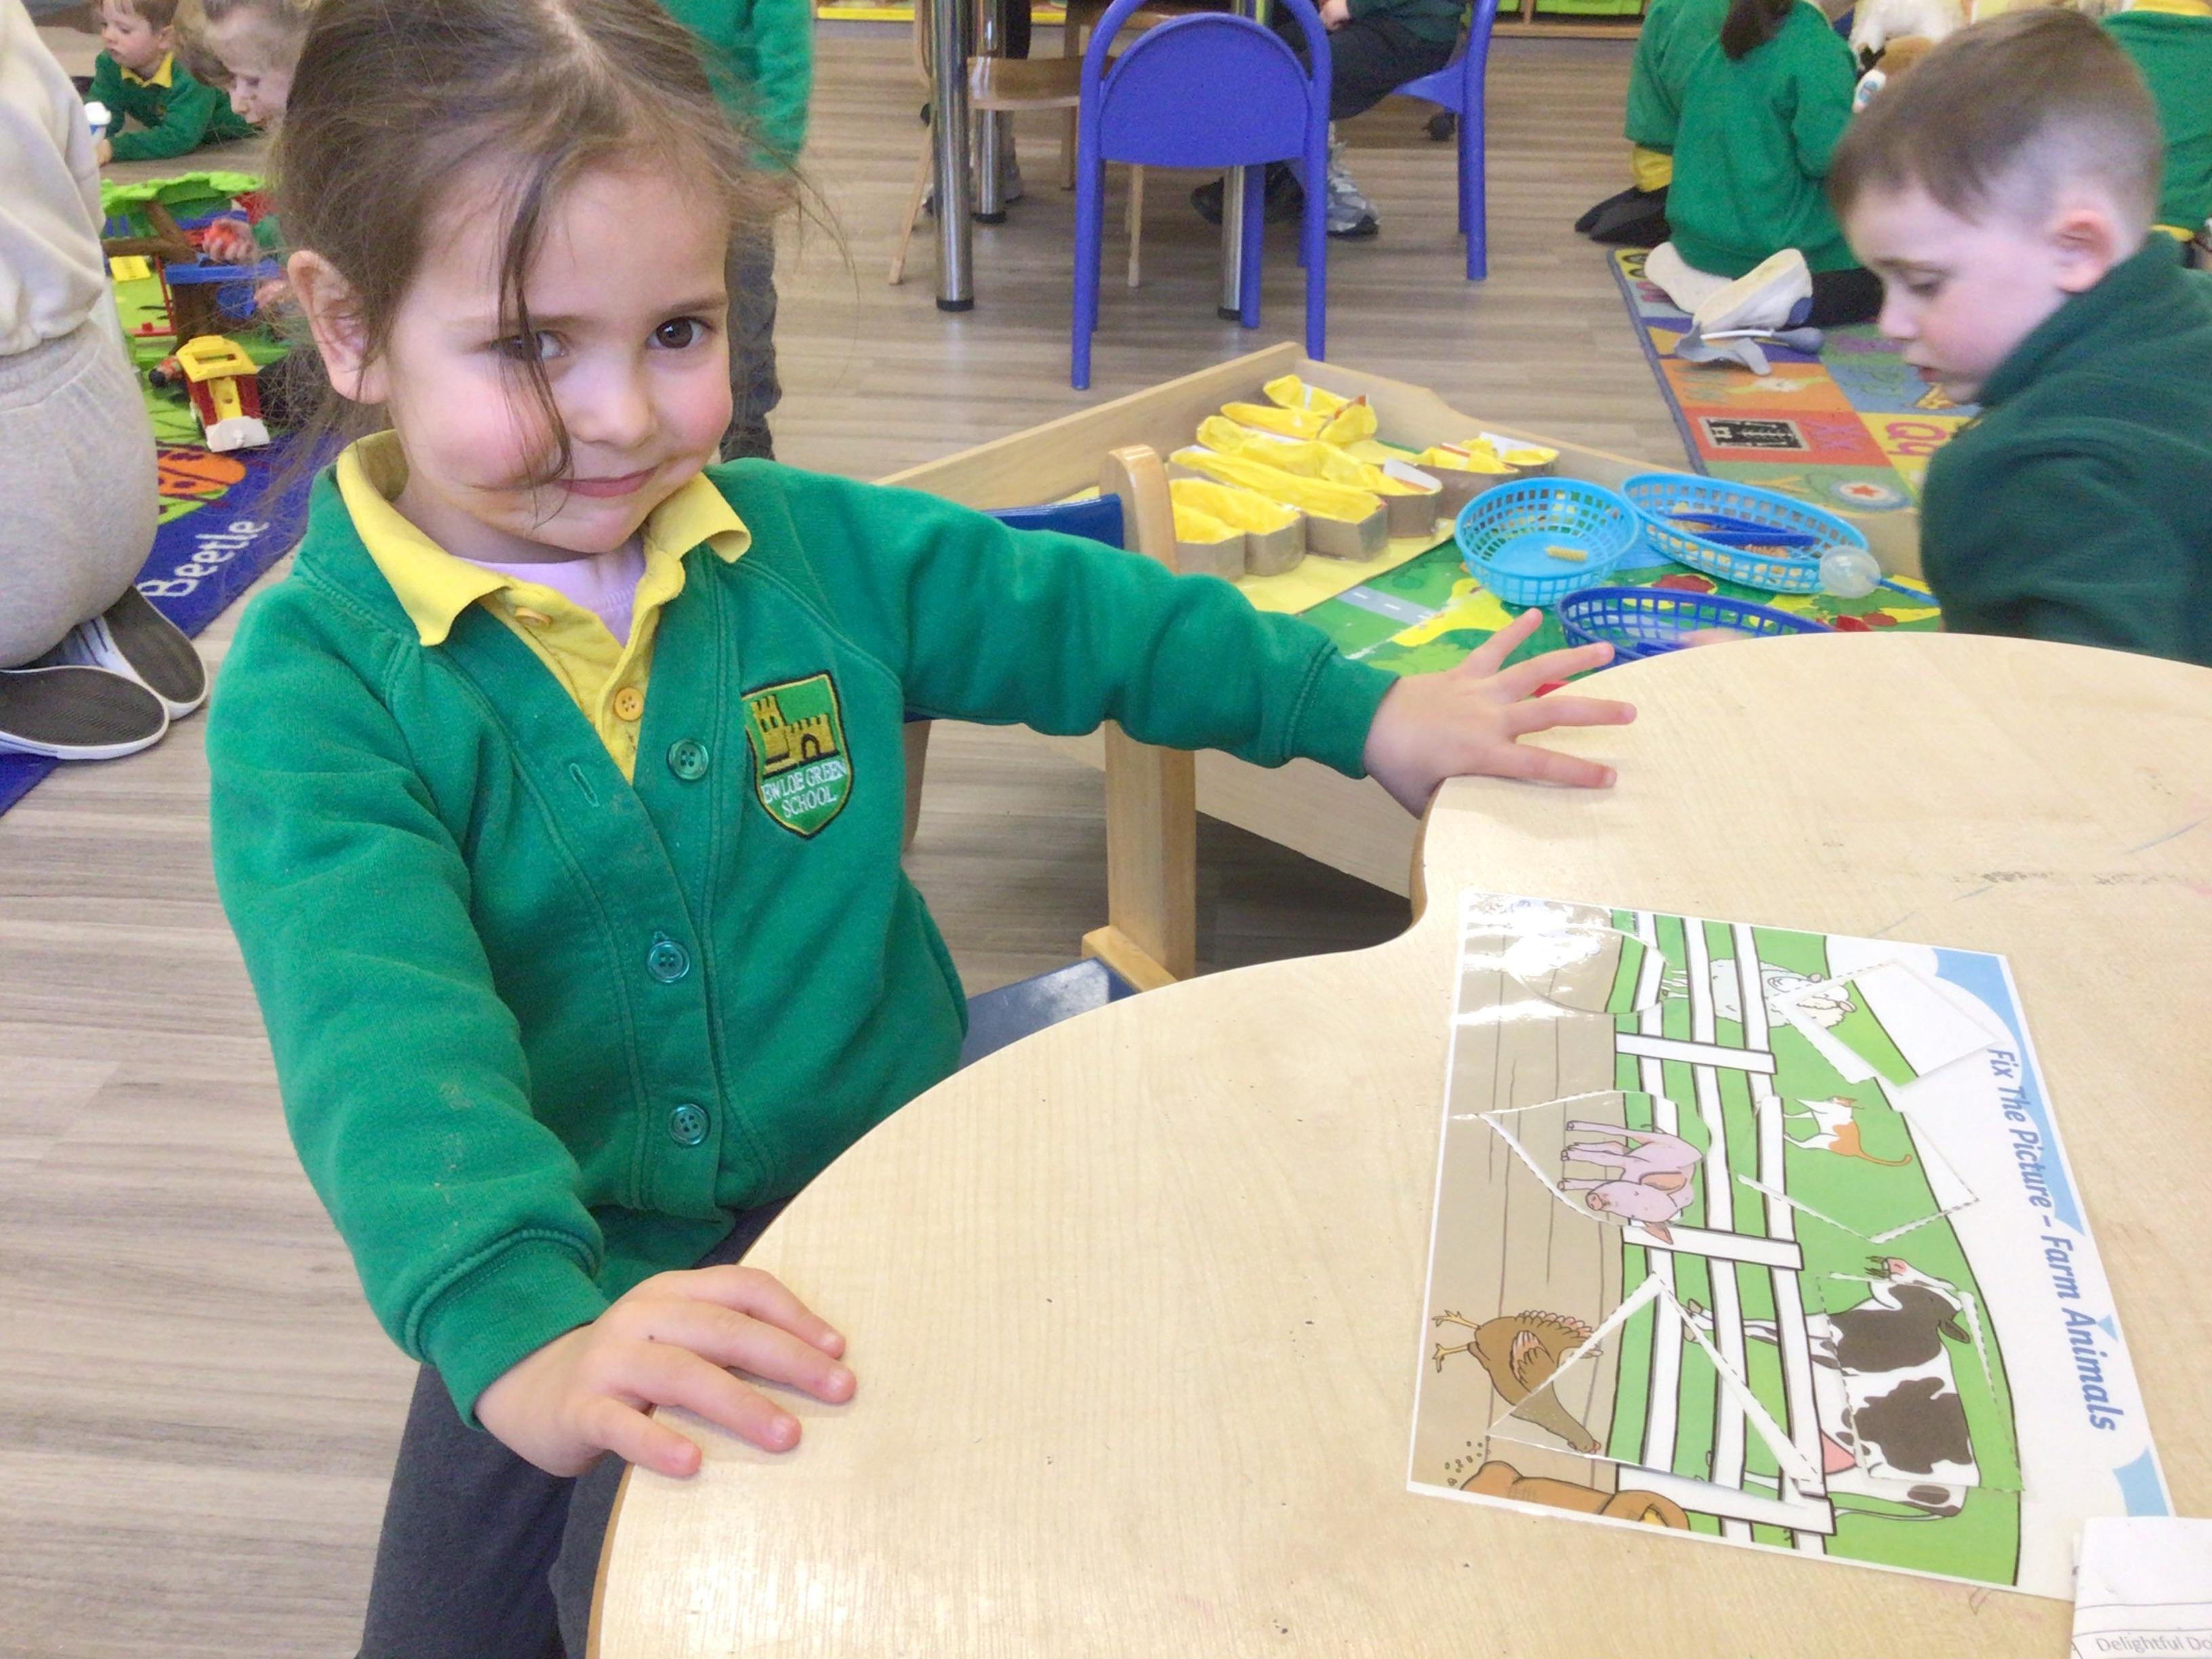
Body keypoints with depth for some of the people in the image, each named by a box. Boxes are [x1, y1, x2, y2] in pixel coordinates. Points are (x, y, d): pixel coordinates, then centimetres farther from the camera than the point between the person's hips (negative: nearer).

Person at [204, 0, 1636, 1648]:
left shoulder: (805, 546, -3)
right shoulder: (315, 679, -16)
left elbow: (1075, 610, 8)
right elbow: (383, 1031, -31)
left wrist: (1366, 710, 6)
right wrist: (527, 1334, -47)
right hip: (578, 1289, -1)